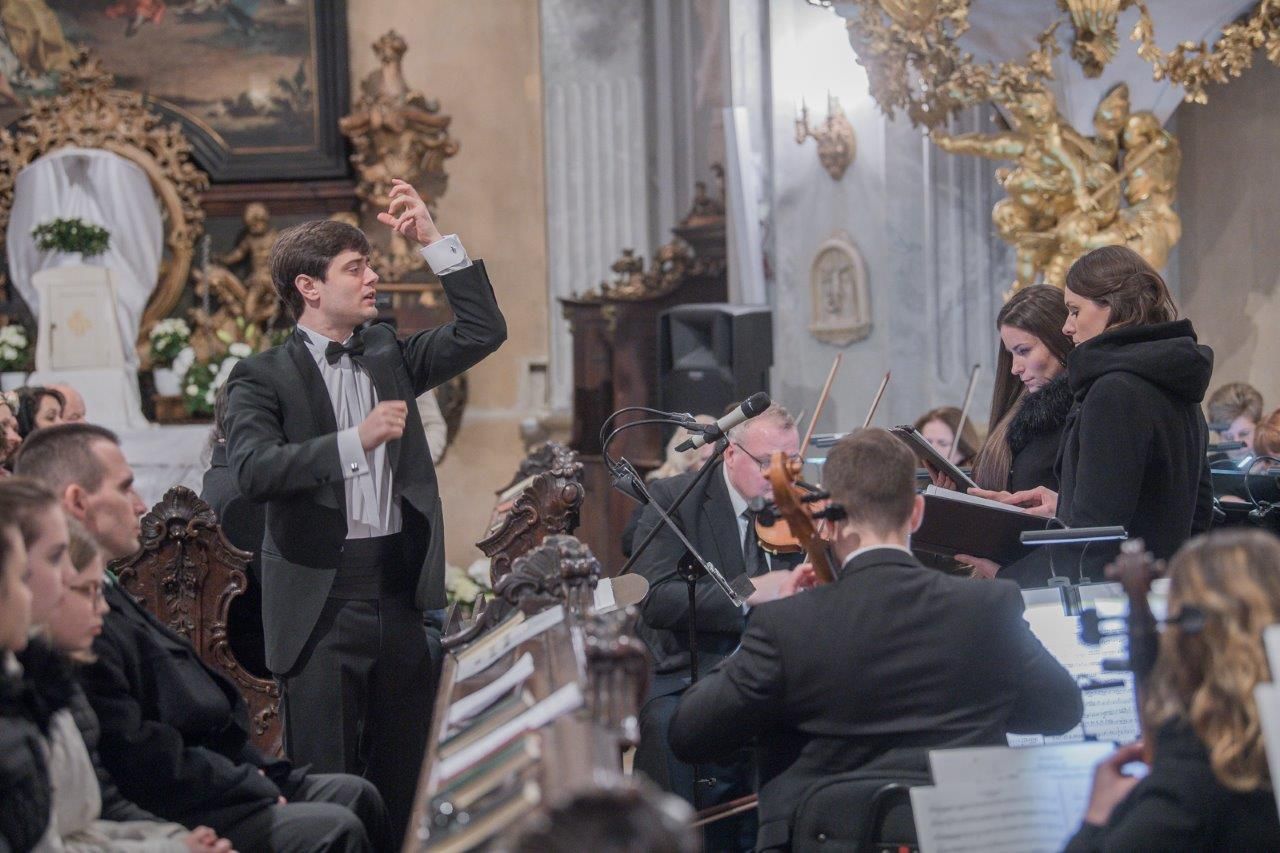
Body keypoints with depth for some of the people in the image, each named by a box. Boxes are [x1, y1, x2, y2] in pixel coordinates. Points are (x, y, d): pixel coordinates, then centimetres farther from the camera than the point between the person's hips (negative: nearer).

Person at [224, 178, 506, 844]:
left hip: (400, 595, 5)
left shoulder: (388, 356, 14)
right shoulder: (263, 376, -2)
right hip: (322, 602, -5)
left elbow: (483, 332, 8)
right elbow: (252, 469, -18)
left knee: (405, 785, 9)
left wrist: (434, 241, 2)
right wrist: (357, 440, -25)